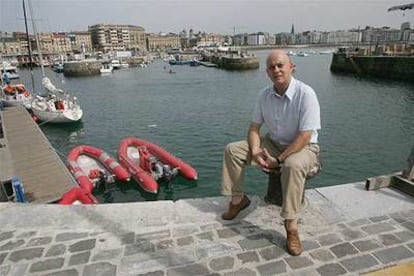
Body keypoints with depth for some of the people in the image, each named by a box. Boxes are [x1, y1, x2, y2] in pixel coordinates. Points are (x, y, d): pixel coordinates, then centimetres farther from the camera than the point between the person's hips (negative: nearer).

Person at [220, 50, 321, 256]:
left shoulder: (305, 94, -23)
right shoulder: (264, 95, -5)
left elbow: (304, 136, -25)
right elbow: (254, 127, 0)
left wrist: (279, 160, -26)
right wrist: (255, 152, -19)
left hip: (302, 147, -5)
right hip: (273, 143, 6)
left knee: (293, 166, -41)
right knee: (232, 150, -5)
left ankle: (291, 225, -26)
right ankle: (238, 199, 8)